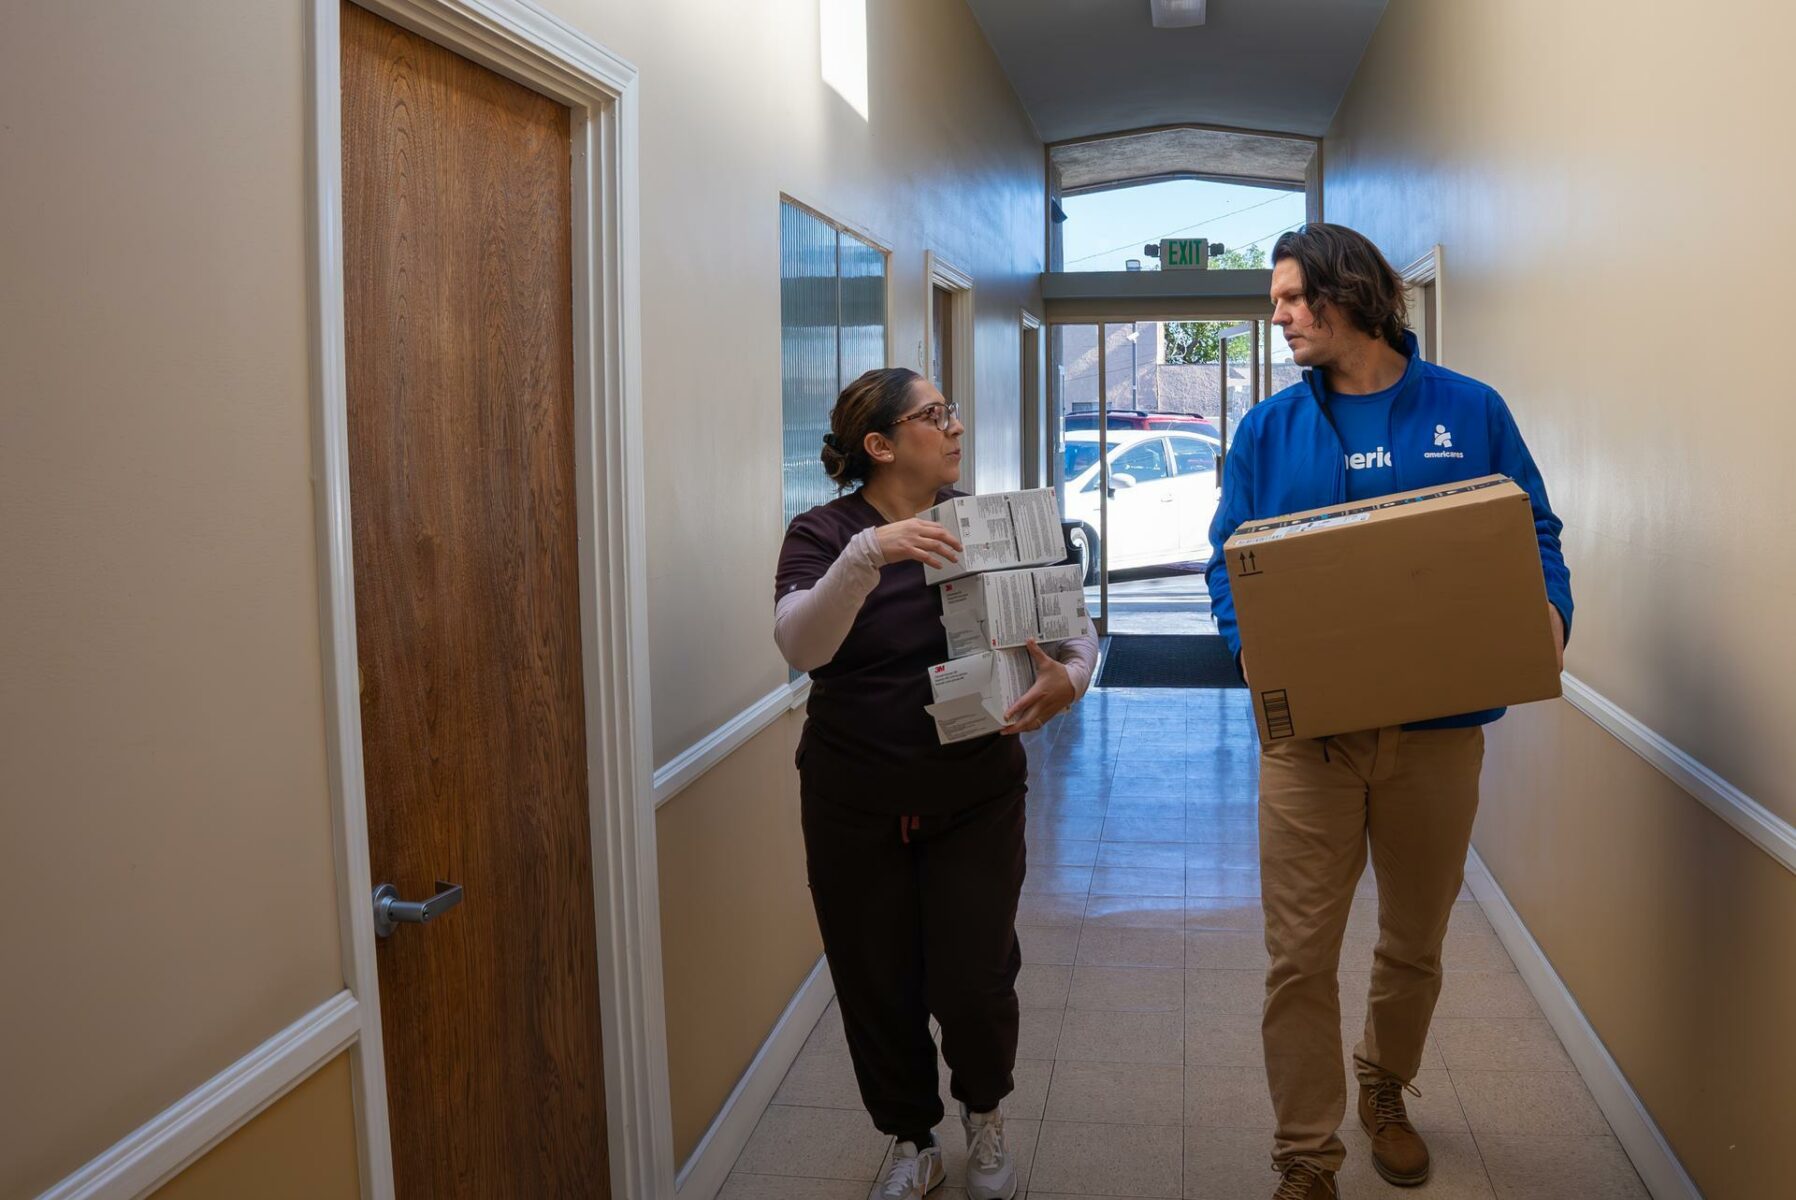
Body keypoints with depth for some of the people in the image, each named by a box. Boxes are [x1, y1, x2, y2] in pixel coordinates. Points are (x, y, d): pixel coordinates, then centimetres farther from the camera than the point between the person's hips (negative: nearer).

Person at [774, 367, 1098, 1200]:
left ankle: (984, 1116, 33)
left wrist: (1068, 677, -23)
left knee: (976, 982, 0)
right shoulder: (823, 534, -6)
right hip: (855, 807, -1)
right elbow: (799, 645, -23)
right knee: (878, 986, 9)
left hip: (977, 797, 1)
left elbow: (1072, 627, -1)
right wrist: (867, 555, -38)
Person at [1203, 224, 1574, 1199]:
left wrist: (1550, 609, -15)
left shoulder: (1468, 412, 1)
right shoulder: (1269, 428, 3)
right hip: (1309, 732, 0)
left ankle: (1384, 1092, 45)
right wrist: (1245, 636, -18)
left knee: (1415, 942, 17)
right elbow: (1229, 558, 2)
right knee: (1300, 955, 0)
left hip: (1437, 728, 1)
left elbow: (1533, 533, 5)